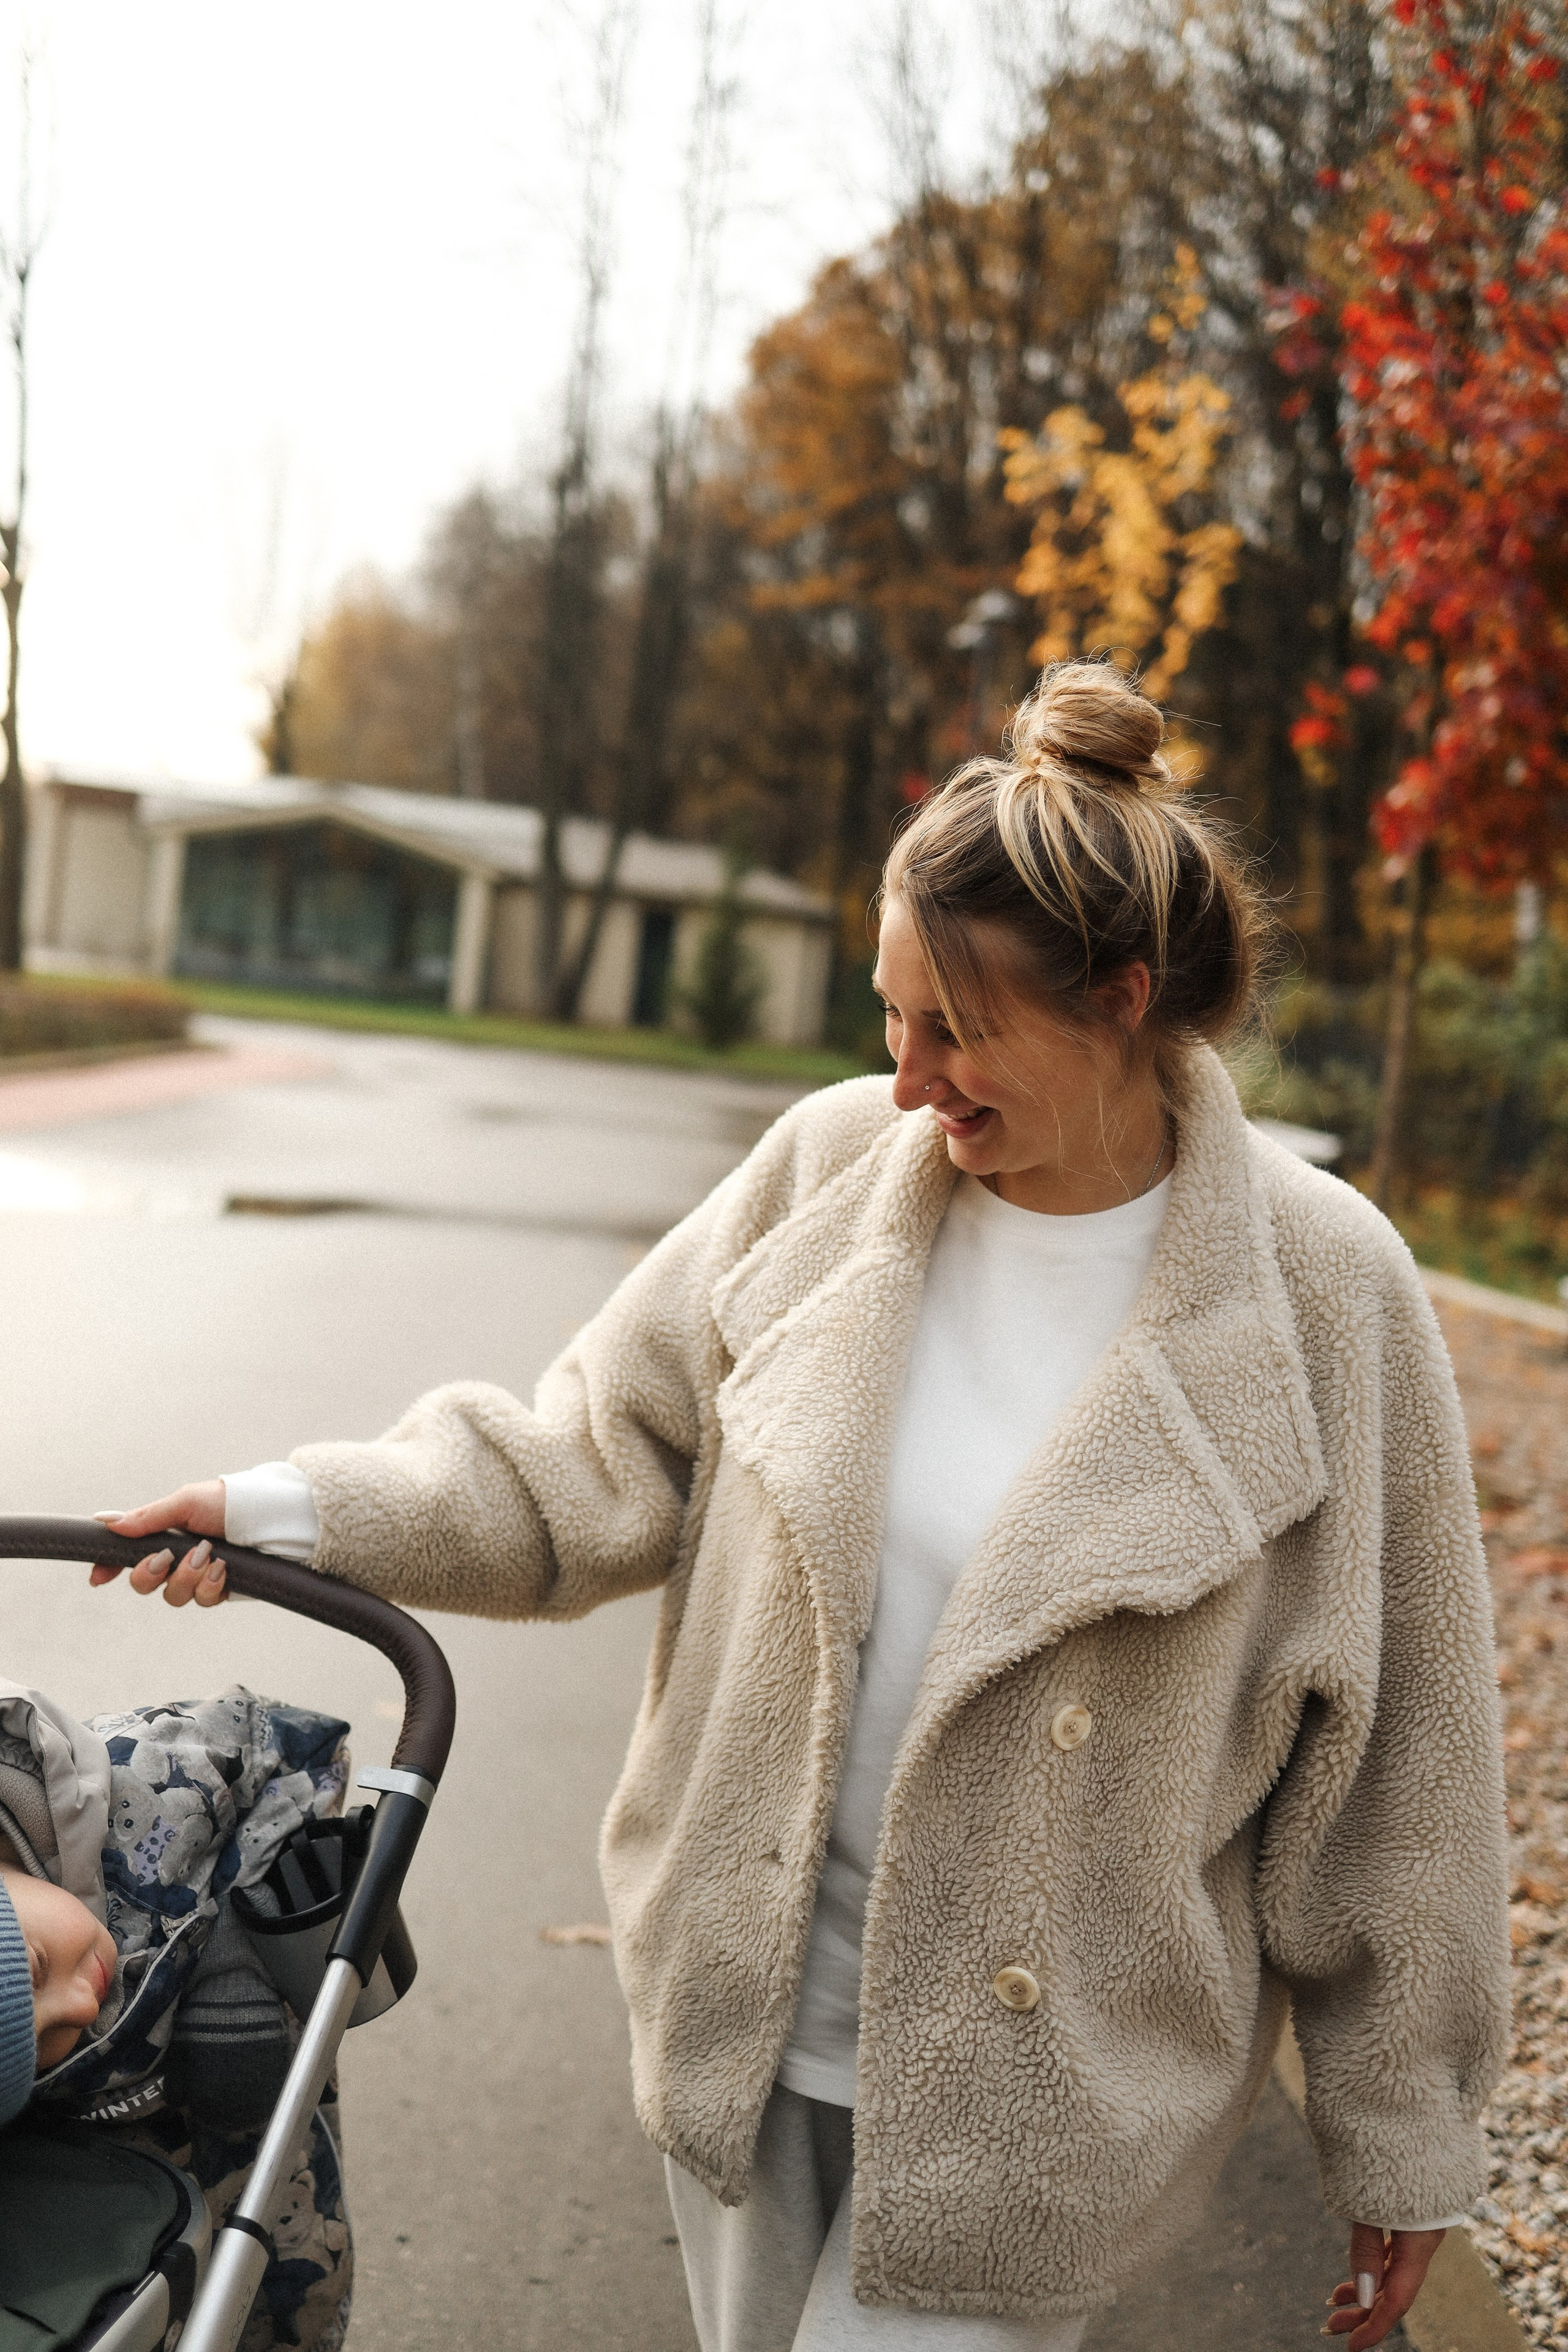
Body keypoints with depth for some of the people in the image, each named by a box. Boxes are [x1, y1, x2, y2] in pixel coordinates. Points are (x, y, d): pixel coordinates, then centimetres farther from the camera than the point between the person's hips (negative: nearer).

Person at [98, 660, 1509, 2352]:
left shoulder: (1322, 1292, -15)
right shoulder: (833, 1167, -6)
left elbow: (1394, 1763, -8)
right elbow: (605, 1457, 2)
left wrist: (1398, 2138, 0)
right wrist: (317, 1512, -12)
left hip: (1028, 2083, -4)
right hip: (747, 2011, 4)